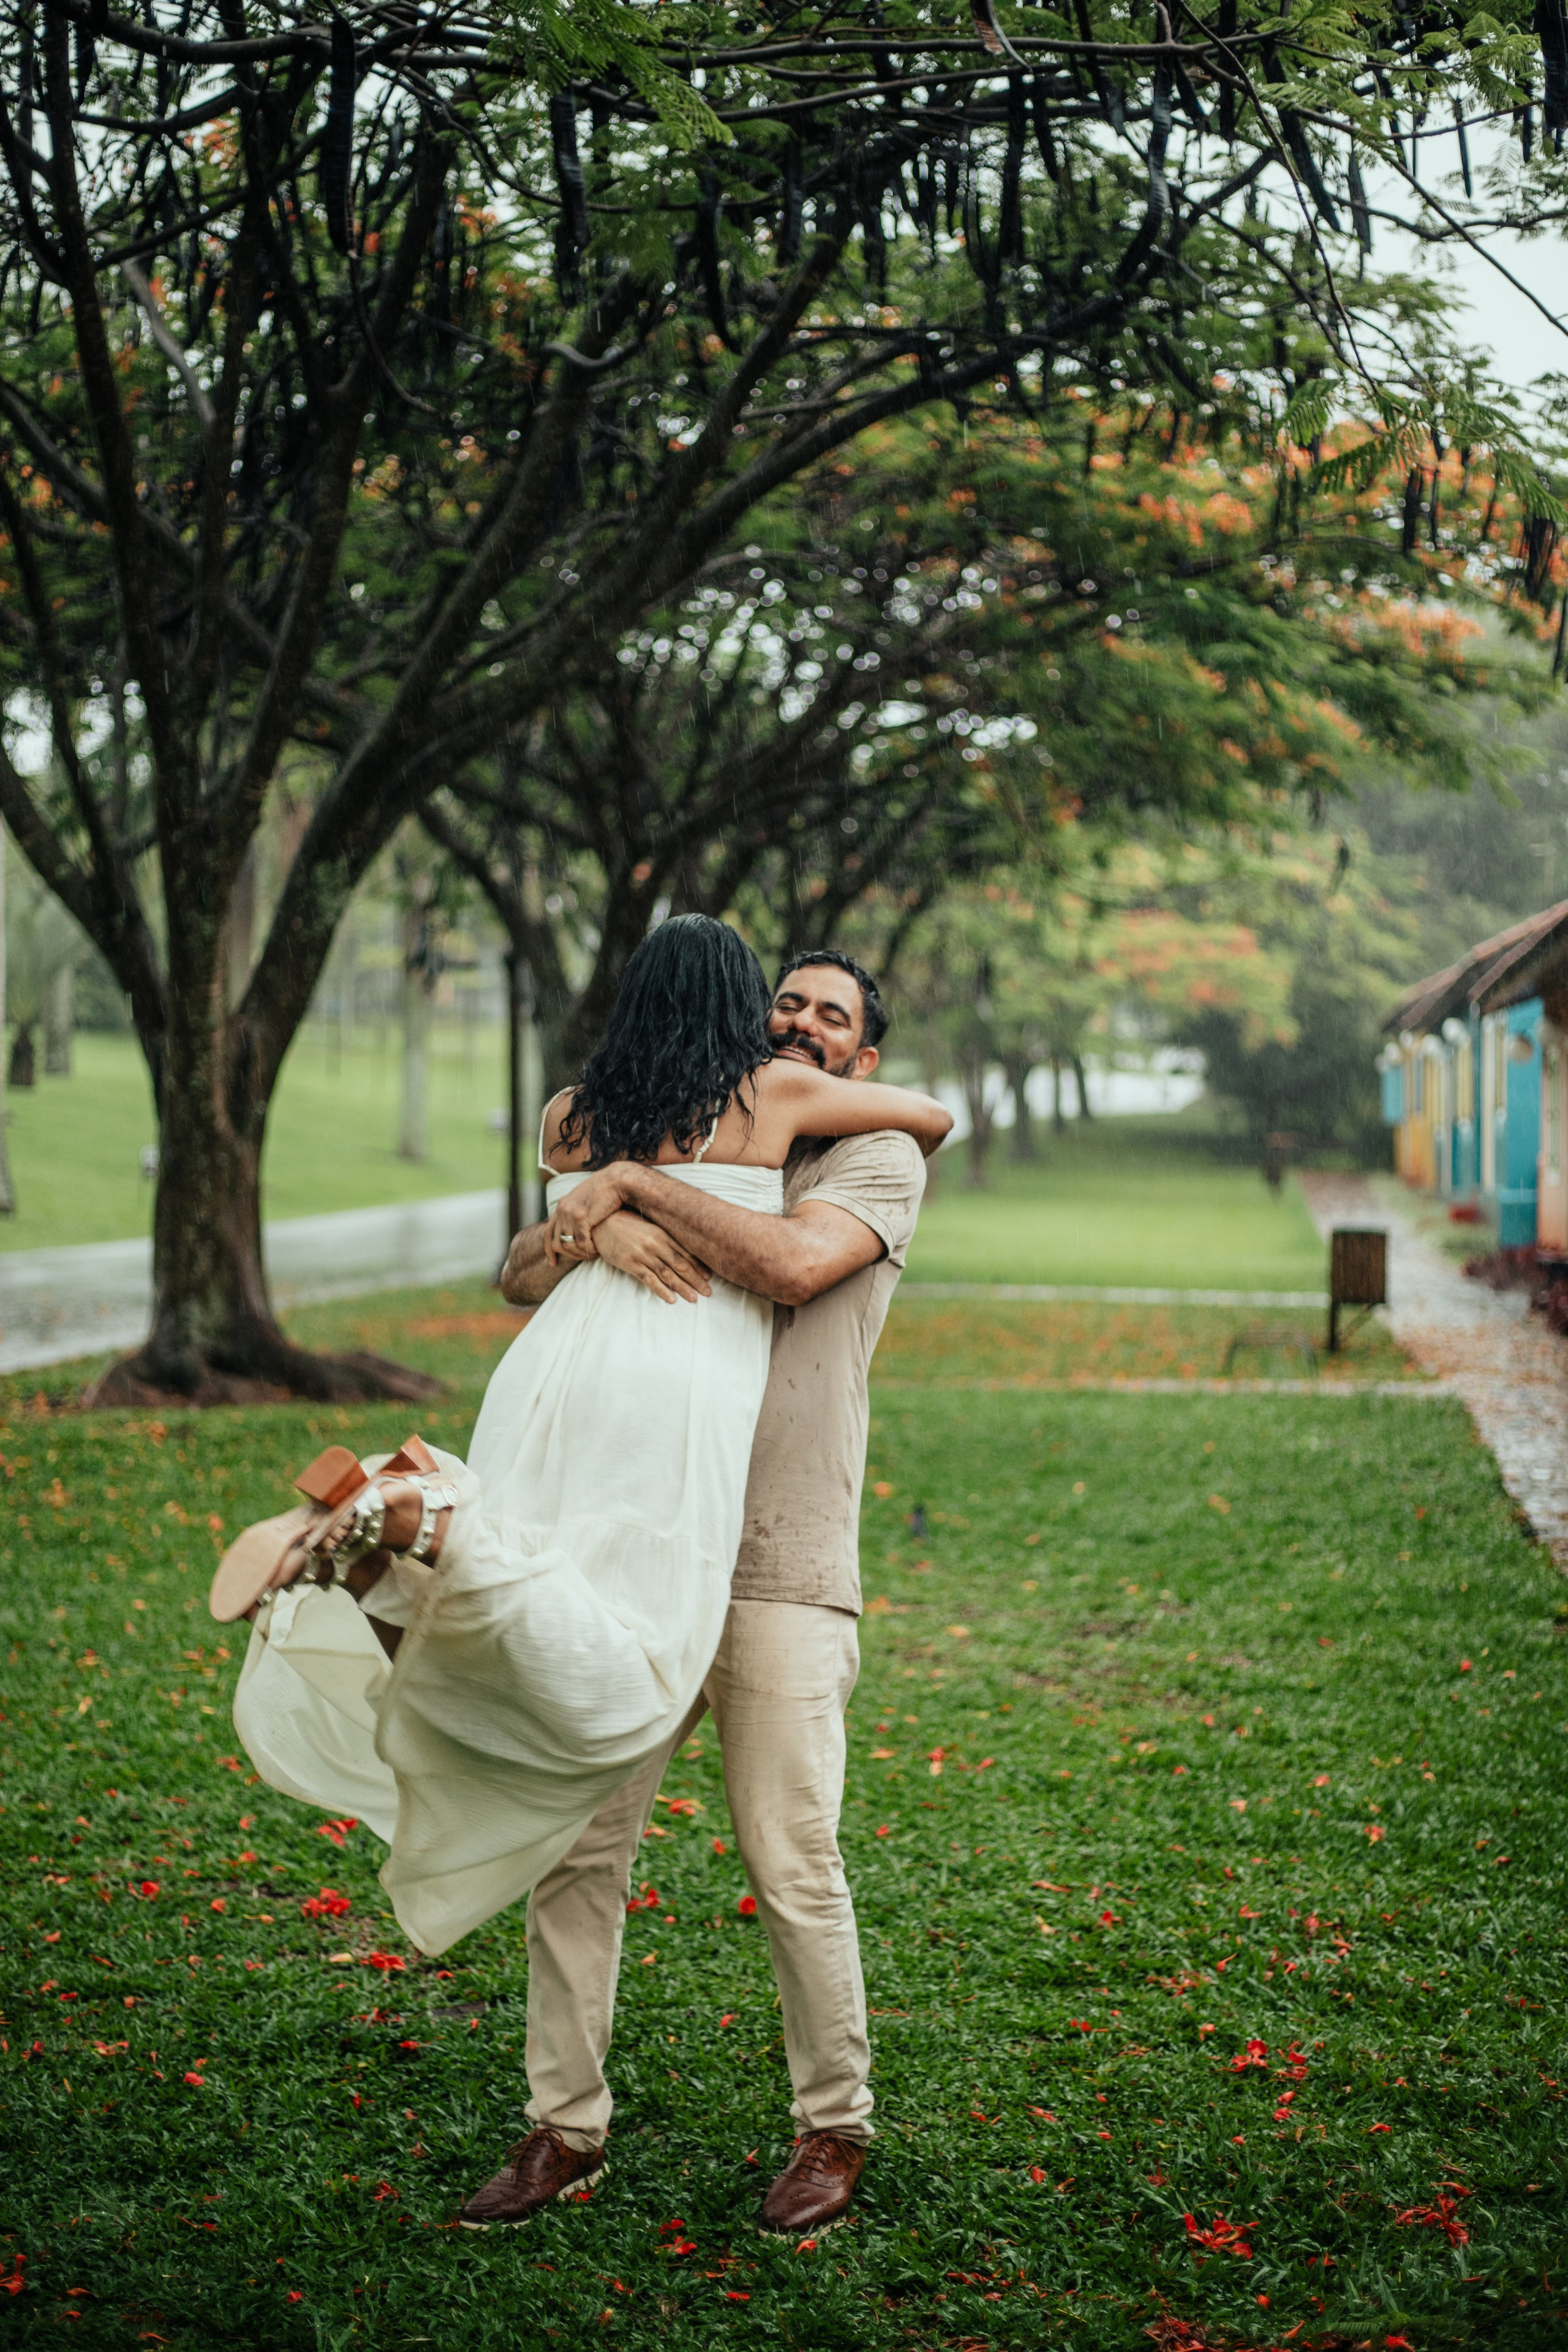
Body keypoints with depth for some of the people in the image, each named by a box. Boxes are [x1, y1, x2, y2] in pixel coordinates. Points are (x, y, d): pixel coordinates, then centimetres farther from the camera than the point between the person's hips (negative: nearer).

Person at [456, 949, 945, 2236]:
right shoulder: (687, 1162, 18)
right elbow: (522, 1277, 8)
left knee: (793, 1865, -3)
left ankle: (836, 2127, 16)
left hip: (782, 1575, -4)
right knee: (575, 1842, 3)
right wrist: (593, 1224, -14)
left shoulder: (879, 1162, 4)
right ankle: (565, 2127, 15)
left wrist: (634, 1184, -12)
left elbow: (794, 1262, -18)